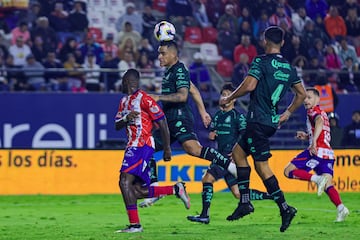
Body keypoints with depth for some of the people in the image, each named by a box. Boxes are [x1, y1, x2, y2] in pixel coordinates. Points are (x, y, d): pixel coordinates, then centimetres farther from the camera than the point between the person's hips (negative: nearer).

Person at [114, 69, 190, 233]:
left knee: (125, 182, -20)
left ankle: (135, 224, -20)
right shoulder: (124, 101, 18)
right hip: (133, 147, 9)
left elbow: (162, 123, -8)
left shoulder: (144, 99, -9)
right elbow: (117, 126, 14)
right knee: (139, 191, 6)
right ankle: (176, 189, 20)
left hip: (142, 146, -9)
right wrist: (126, 119, -9)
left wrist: (167, 149, -7)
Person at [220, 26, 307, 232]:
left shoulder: (261, 61, -10)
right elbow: (302, 94, 15)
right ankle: (245, 202, 10)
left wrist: (229, 99, -5)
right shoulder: (288, 67, 11)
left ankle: (284, 207, -12)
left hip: (258, 120, -8)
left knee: (262, 165, -5)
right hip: (273, 121, 8)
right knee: (238, 151, 17)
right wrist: (287, 113, 26)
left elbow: (249, 85, -20)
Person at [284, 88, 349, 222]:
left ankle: (317, 179, -24)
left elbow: (319, 122, -24)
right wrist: (306, 136, 26)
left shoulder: (314, 111, 0)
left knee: (289, 171, -6)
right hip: (329, 154, 9)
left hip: (317, 151, -9)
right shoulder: (322, 113, 28)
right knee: (327, 185, 3)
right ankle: (340, 208, -20)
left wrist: (313, 142, -35)